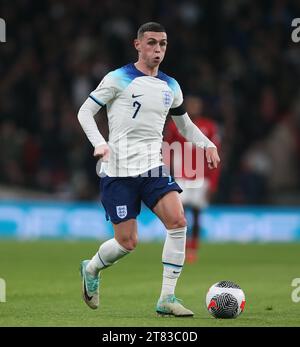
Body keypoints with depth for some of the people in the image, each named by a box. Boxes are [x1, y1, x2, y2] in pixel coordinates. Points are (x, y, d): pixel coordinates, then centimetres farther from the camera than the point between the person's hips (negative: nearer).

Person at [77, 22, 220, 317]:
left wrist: (208, 144, 6)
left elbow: (185, 124, 25)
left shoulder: (170, 87, 12)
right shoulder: (119, 79, -4)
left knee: (178, 222, -17)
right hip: (119, 171, -5)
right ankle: (91, 269, 29)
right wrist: (99, 143, -20)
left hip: (153, 168, 5)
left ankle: (167, 298, -11)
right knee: (128, 243, -6)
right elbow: (85, 112, -3)